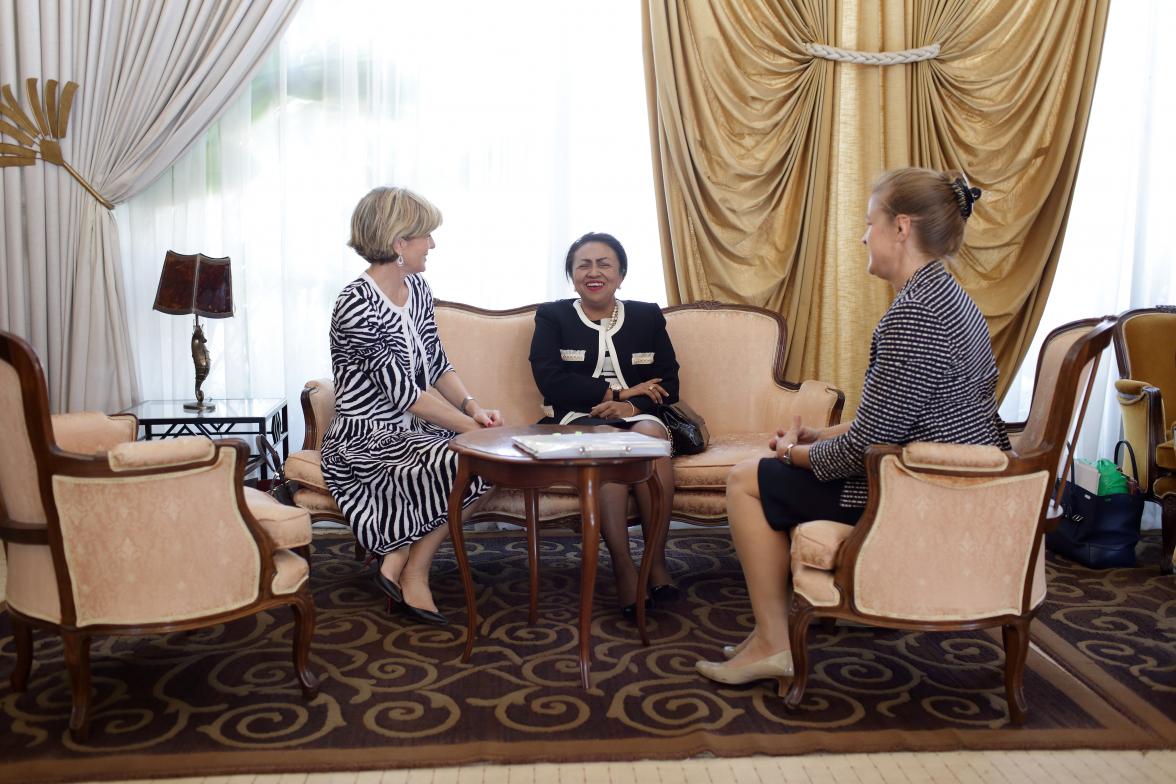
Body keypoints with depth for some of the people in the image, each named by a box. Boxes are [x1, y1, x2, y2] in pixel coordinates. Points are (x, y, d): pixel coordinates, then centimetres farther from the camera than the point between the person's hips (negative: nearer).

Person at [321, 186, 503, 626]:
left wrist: (472, 406, -7)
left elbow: (436, 364, 11)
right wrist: (470, 425, -21)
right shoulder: (356, 306, -20)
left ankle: (397, 559, -3)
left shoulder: (417, 290, 7)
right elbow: (402, 391, -22)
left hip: (410, 431, 8)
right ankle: (412, 571, -3)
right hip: (364, 443, -8)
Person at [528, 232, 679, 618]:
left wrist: (631, 405, -12)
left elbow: (668, 386, 9)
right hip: (576, 420, -2)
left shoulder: (648, 316, 17)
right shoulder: (552, 317, 12)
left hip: (636, 416, 2)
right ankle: (623, 565, -36)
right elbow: (551, 382, -4)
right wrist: (619, 391, -8)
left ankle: (657, 559, -29)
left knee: (651, 434, -34)